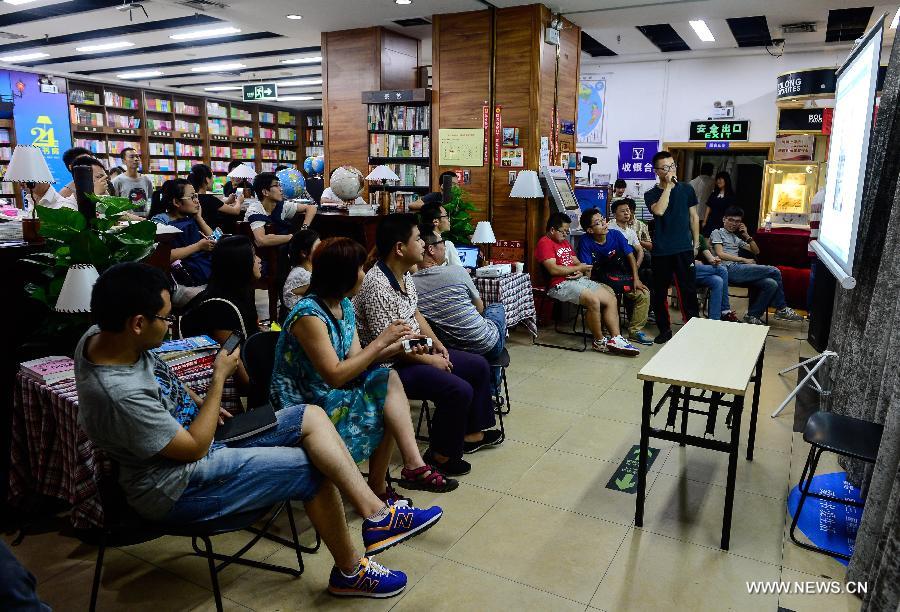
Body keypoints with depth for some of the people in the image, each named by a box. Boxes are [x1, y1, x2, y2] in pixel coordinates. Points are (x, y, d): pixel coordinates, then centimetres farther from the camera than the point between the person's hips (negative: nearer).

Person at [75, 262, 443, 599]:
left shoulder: (101, 334, -7)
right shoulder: (120, 394, -34)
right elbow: (194, 447, -23)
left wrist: (194, 400, 4)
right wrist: (219, 378, -17)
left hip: (194, 434, 9)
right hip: (177, 487, -9)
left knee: (312, 417, -3)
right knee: (313, 468, -8)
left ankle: (377, 515, -4)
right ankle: (350, 572, 13)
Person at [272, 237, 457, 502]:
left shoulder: (344, 305, 4)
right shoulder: (309, 314, -23)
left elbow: (355, 359, 3)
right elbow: (335, 376, -26)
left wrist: (396, 347, -9)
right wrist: (380, 341, -24)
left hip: (330, 394, 8)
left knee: (388, 378, -15)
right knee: (389, 408, -16)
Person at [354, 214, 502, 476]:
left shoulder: (404, 275, 4)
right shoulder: (377, 285, -26)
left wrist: (436, 343, 3)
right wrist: (430, 360, -16)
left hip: (417, 349, 11)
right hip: (391, 364, -10)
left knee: (479, 366, 12)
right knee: (459, 390, -24)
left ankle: (471, 433, 26)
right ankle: (441, 454, -1)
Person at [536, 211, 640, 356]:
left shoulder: (565, 242, 24)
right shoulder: (545, 243, -6)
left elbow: (577, 262, 24)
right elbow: (553, 269, -18)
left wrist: (581, 272, -2)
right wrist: (579, 268, -7)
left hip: (579, 280, 10)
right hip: (560, 284, -10)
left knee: (611, 298, -6)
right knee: (593, 300, -30)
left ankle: (616, 339, -10)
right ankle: (599, 342, -13)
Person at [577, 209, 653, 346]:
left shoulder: (616, 235, -3)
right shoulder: (585, 242, -13)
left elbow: (630, 256, 1)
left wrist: (636, 279, -7)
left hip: (621, 276, 5)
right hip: (600, 280, -4)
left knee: (644, 294, -10)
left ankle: (635, 330, 6)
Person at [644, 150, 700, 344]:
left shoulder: (686, 189, 7)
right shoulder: (651, 194, 1)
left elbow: (694, 217, 13)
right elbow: (659, 211, -20)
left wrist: (696, 243, 11)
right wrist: (668, 185, -15)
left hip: (684, 249, 0)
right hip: (661, 250, 0)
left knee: (689, 290, 0)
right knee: (659, 292, 6)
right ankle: (664, 329, 20)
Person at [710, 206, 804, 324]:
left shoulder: (737, 238, 30)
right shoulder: (717, 233, 9)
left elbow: (756, 251, 27)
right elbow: (720, 254, -6)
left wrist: (747, 236, 13)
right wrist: (744, 260, -7)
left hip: (739, 269, 7)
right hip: (729, 269, -7)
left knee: (771, 284, -18)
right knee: (774, 271, -13)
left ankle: (752, 315, -13)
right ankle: (782, 309, 0)